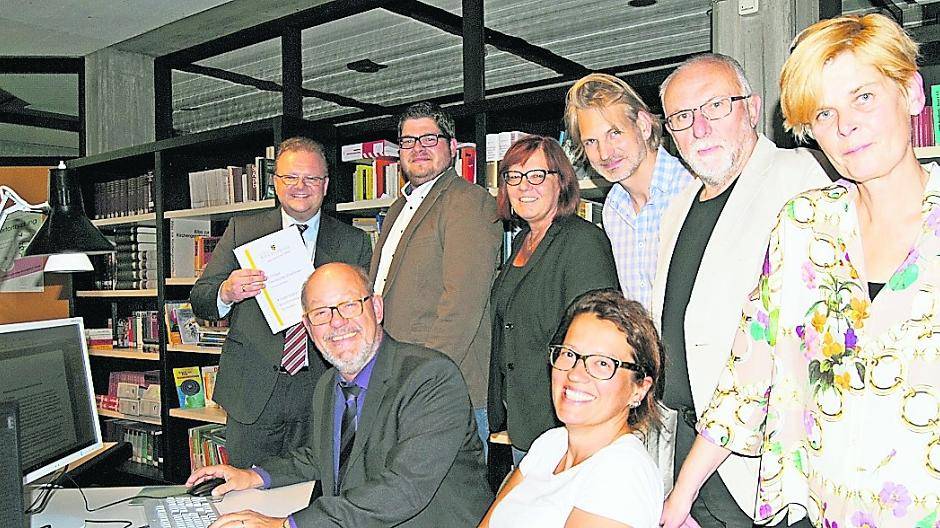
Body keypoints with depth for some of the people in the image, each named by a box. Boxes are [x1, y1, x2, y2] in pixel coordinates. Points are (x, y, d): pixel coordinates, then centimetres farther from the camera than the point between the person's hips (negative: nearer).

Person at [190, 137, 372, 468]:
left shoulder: (354, 243, 6)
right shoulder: (242, 230, 8)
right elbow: (199, 301, 4)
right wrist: (226, 293, -18)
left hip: (321, 399, 0)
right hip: (253, 394, 1)